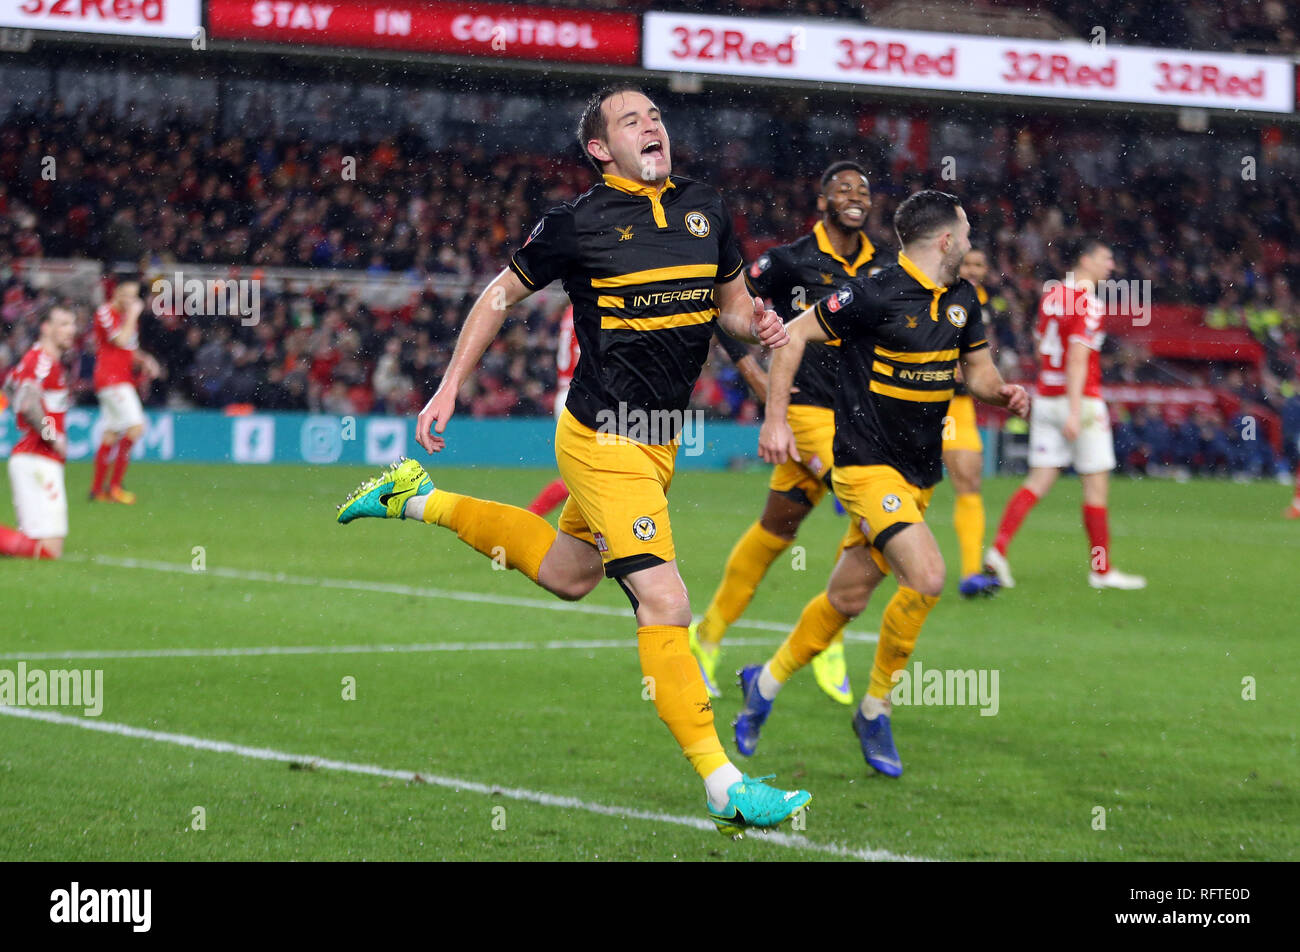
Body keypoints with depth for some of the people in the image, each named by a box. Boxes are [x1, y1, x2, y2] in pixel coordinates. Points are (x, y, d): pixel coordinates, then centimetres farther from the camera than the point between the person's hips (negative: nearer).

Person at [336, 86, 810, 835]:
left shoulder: (706, 210, 6)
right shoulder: (579, 223, -10)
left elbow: (731, 300, 18)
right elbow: (504, 293, 2)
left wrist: (757, 325, -6)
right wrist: (449, 388, 2)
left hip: (660, 438, 8)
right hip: (603, 441, -8)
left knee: (566, 575, 26)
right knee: (665, 604, -14)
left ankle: (421, 501, 42)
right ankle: (723, 786, -13)